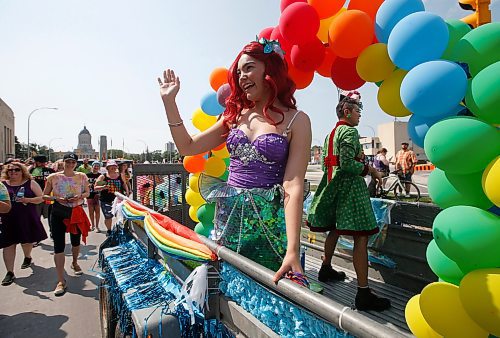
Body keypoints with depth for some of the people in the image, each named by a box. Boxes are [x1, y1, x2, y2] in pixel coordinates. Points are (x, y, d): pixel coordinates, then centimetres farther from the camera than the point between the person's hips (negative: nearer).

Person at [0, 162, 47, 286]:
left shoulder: (30, 183, -1)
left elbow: (41, 198, -3)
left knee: (27, 240, 14)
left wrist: (28, 200, -18)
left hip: (27, 218, -1)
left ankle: (27, 257, 45)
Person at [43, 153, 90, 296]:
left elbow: (87, 193, 9)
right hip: (59, 212, -2)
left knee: (76, 241, 18)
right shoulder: (53, 177, -3)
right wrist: (56, 198, -16)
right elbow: (44, 195, 3)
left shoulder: (82, 177, 0)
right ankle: (61, 281, -1)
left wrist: (79, 197, -11)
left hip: (77, 212, 2)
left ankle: (75, 263, 48)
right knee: (59, 245, -6)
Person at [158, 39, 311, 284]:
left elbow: (293, 186, -15)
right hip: (228, 215, 4)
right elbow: (188, 147, 8)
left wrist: (292, 250, -23)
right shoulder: (236, 114, 8)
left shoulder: (296, 120, -6)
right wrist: (169, 101, 3)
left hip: (270, 220, -4)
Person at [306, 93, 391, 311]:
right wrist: (369, 169, -9)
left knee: (335, 228, 23)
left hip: (332, 184, 10)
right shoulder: (349, 131, -11)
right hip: (349, 186, -10)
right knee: (361, 237, -10)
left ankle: (326, 269, 38)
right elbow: (347, 164, -22)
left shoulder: (330, 134, 16)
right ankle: (363, 293, -8)